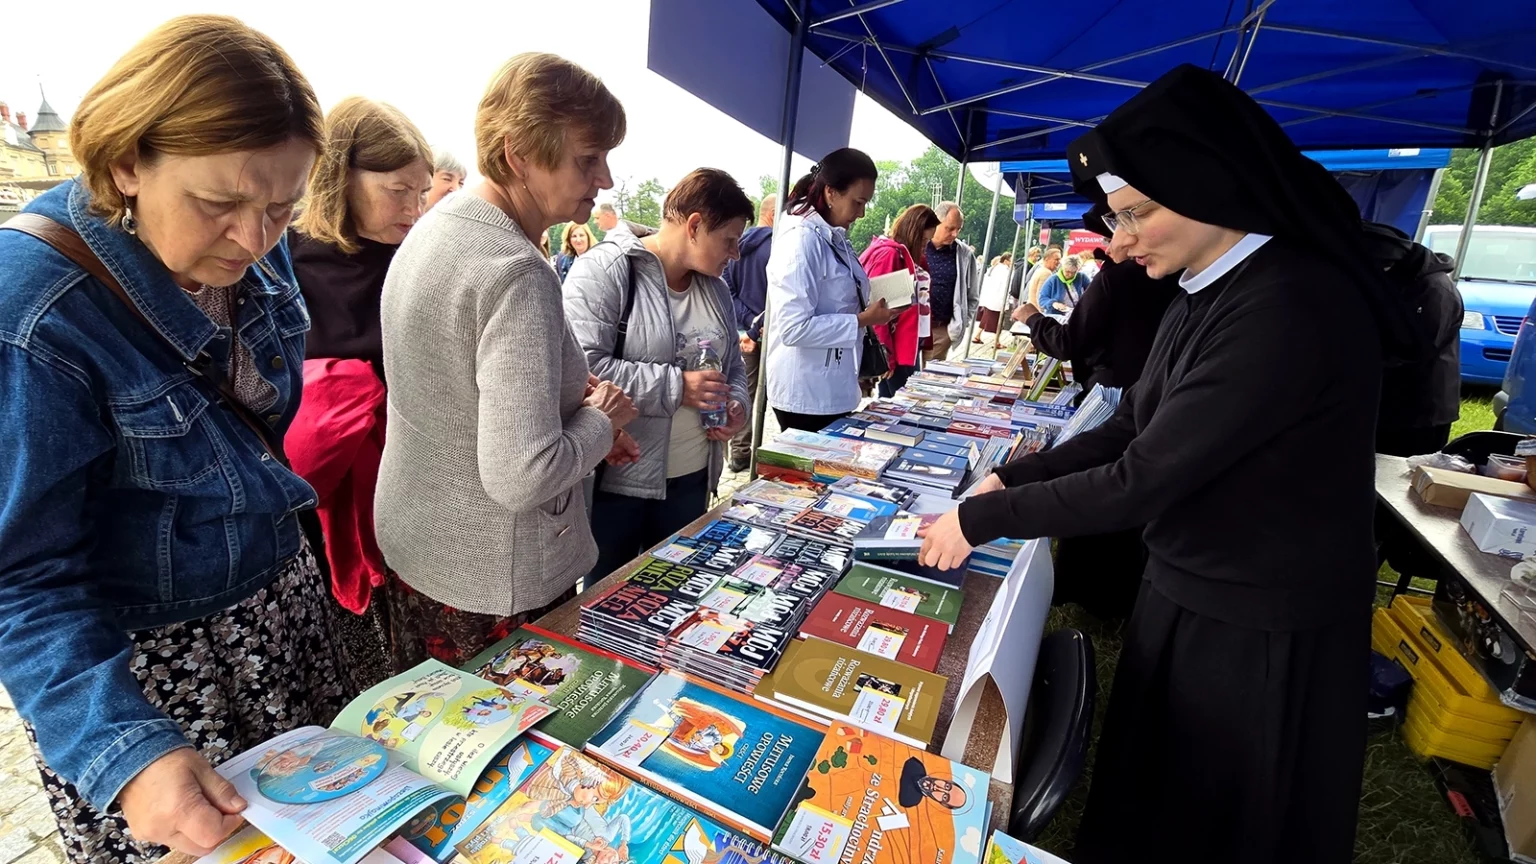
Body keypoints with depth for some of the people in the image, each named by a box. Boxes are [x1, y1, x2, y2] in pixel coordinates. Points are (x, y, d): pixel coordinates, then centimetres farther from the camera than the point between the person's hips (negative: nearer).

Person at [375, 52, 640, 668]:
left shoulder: (431, 229, 4)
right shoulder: (518, 276, -26)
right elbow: (522, 477, -32)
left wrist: (573, 401, 6)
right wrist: (601, 421, -14)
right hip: (494, 583, -9)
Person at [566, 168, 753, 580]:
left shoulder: (713, 285, 10)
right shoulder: (604, 270, -14)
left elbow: (732, 362, 19)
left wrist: (737, 403, -2)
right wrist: (675, 387, -23)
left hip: (692, 479, 7)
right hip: (616, 480, -6)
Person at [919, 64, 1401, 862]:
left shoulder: (1291, 309, -28)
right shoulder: (1209, 293, 2)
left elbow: (1141, 482, -29)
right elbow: (1130, 431, 5)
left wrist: (981, 520, -19)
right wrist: (1010, 478, -3)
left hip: (1262, 632, -8)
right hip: (1186, 593, 8)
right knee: (1143, 790, 27)